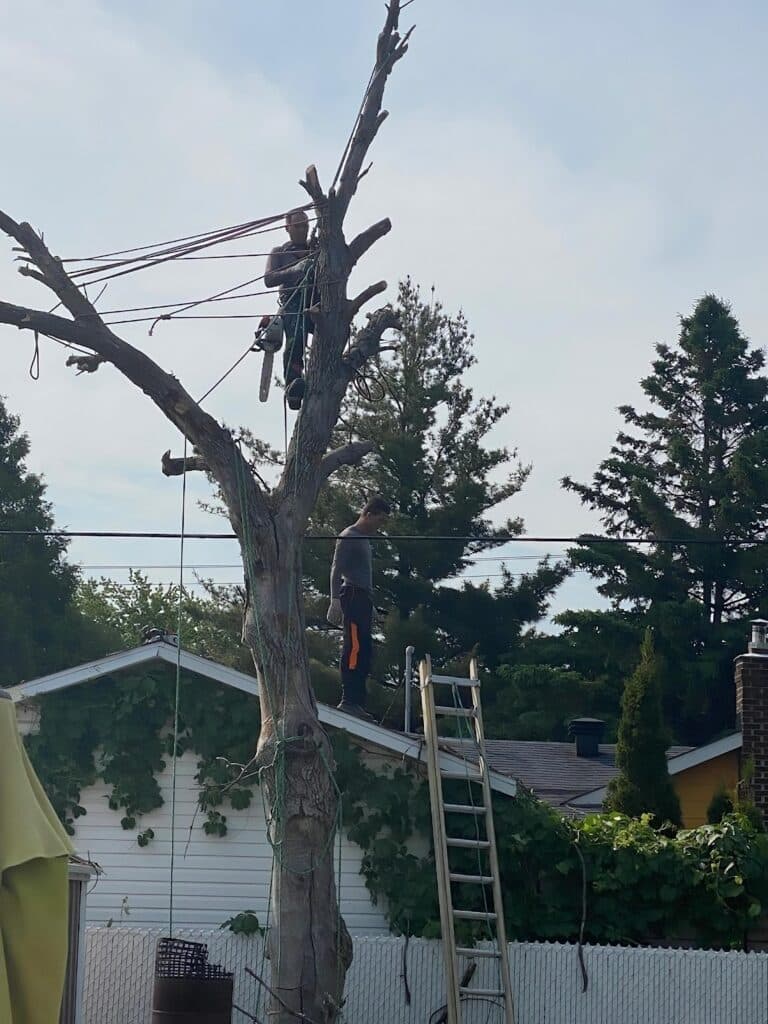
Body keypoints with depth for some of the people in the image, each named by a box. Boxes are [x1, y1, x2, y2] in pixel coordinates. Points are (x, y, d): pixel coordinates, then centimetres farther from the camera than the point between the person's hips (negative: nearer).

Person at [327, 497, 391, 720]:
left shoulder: (364, 539, 23)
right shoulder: (349, 537, -6)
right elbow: (337, 570, -12)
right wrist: (335, 601, -20)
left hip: (364, 598, 10)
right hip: (353, 595, -10)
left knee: (364, 651, 6)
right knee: (355, 648, -15)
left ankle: (357, 701, 6)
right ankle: (349, 700, -19)